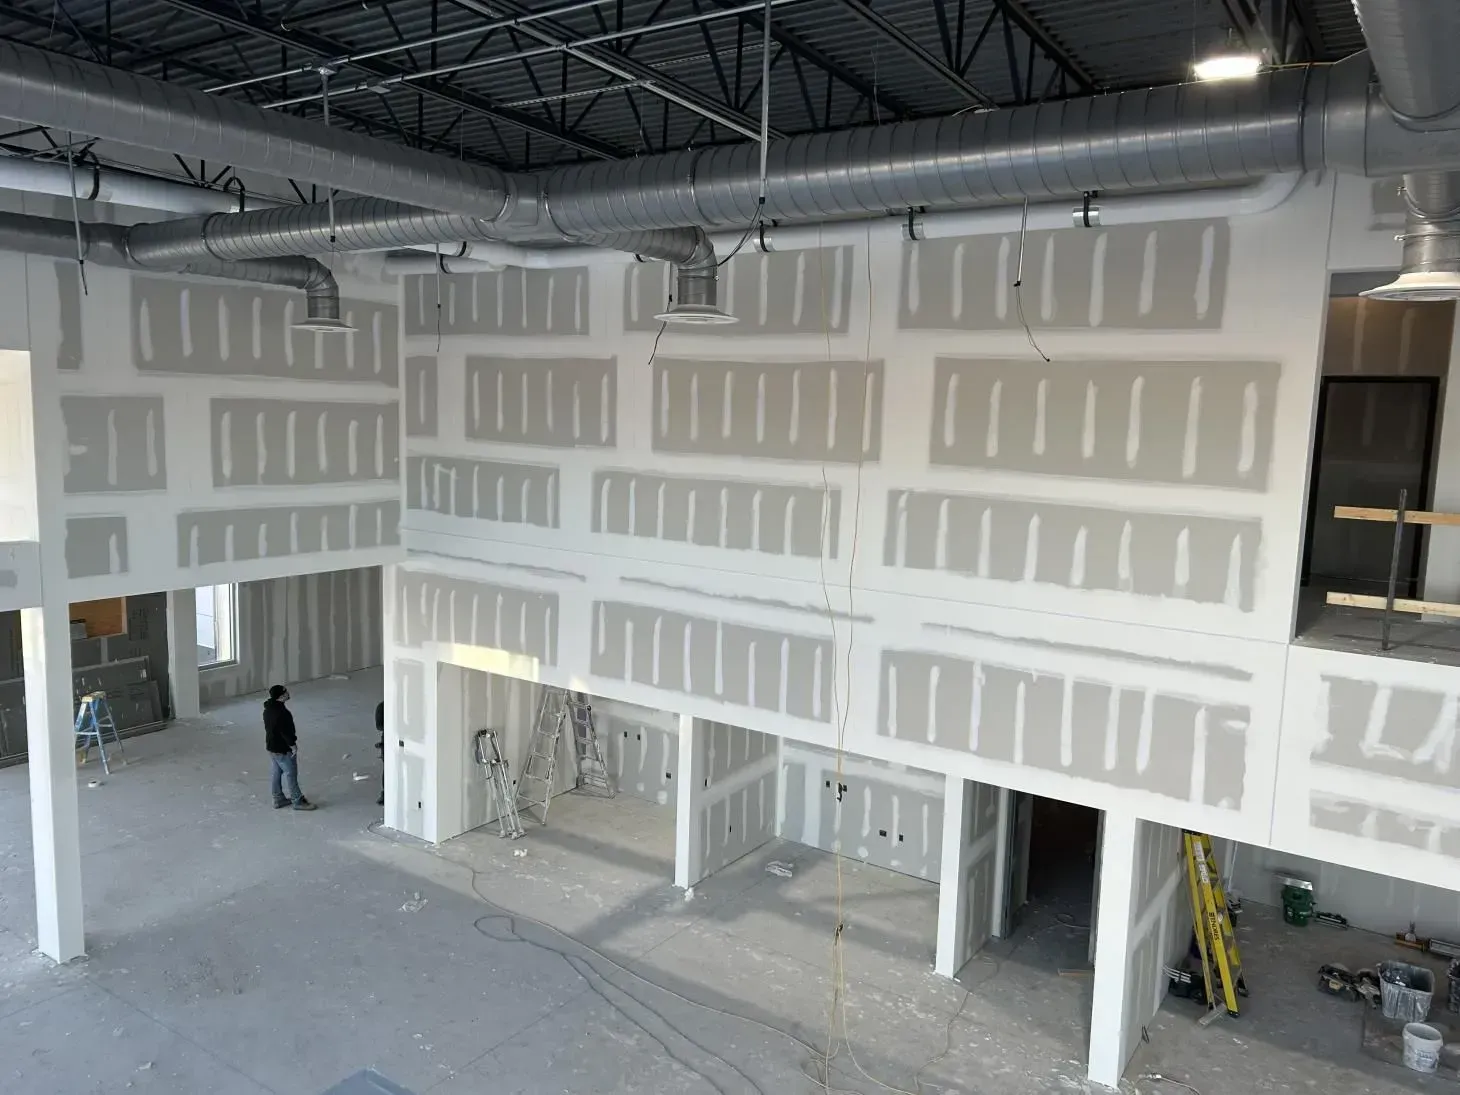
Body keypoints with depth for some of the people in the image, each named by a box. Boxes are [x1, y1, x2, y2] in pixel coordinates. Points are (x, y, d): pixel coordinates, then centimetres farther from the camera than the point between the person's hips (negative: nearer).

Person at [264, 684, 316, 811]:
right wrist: (292, 744, -13)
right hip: (283, 749, -10)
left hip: (272, 746, 10)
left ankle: (278, 799, 31)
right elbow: (285, 731, -26)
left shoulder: (268, 709, 2)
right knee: (291, 773, 2)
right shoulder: (281, 713, -30)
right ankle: (298, 801, 13)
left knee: (276, 772, 19)